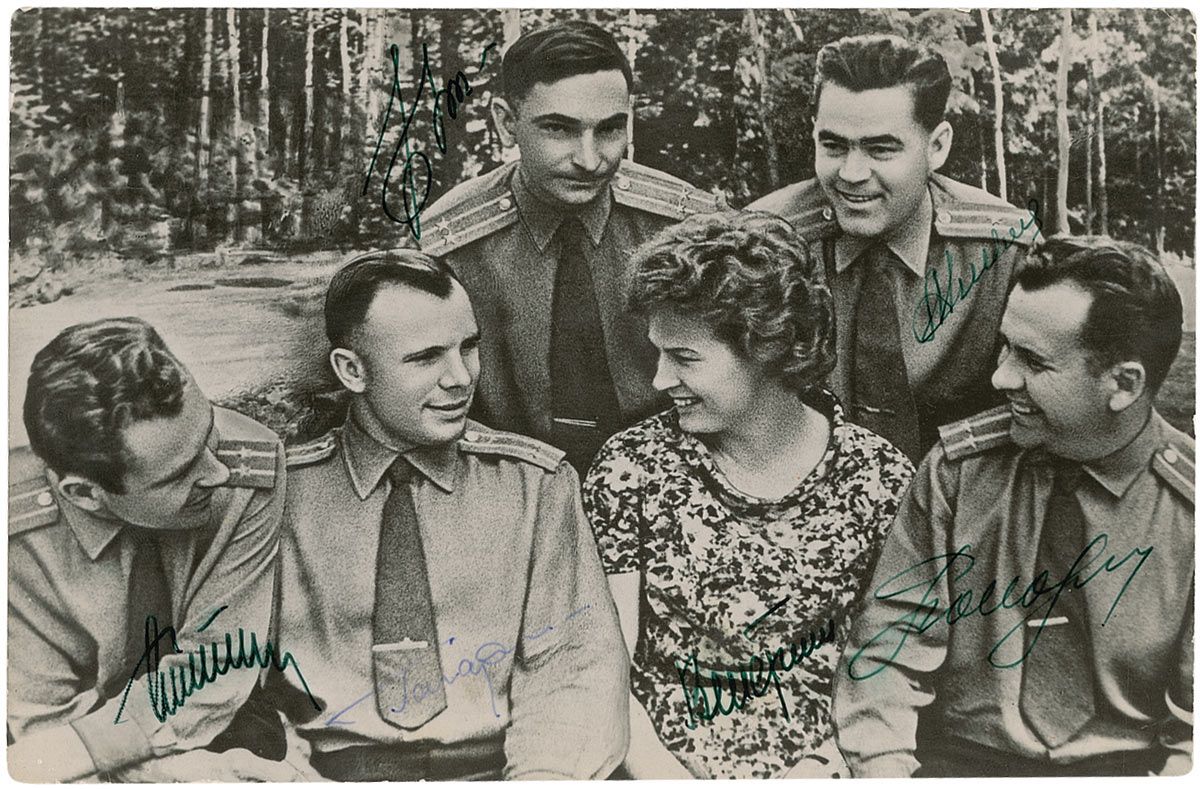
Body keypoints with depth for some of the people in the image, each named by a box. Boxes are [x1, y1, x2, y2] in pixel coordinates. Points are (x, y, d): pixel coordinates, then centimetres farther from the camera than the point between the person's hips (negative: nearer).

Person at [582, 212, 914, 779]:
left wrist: (824, 764, -11)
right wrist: (666, 775, -15)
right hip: (669, 764, -1)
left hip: (817, 770, 1)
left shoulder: (878, 480, -3)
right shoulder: (629, 468, -5)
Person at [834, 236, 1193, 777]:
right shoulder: (958, 468, -1)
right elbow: (889, 645, -1)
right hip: (956, 757, 0)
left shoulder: (1183, 507, -5)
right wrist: (884, 767, -14)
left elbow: (1191, 734, -2)